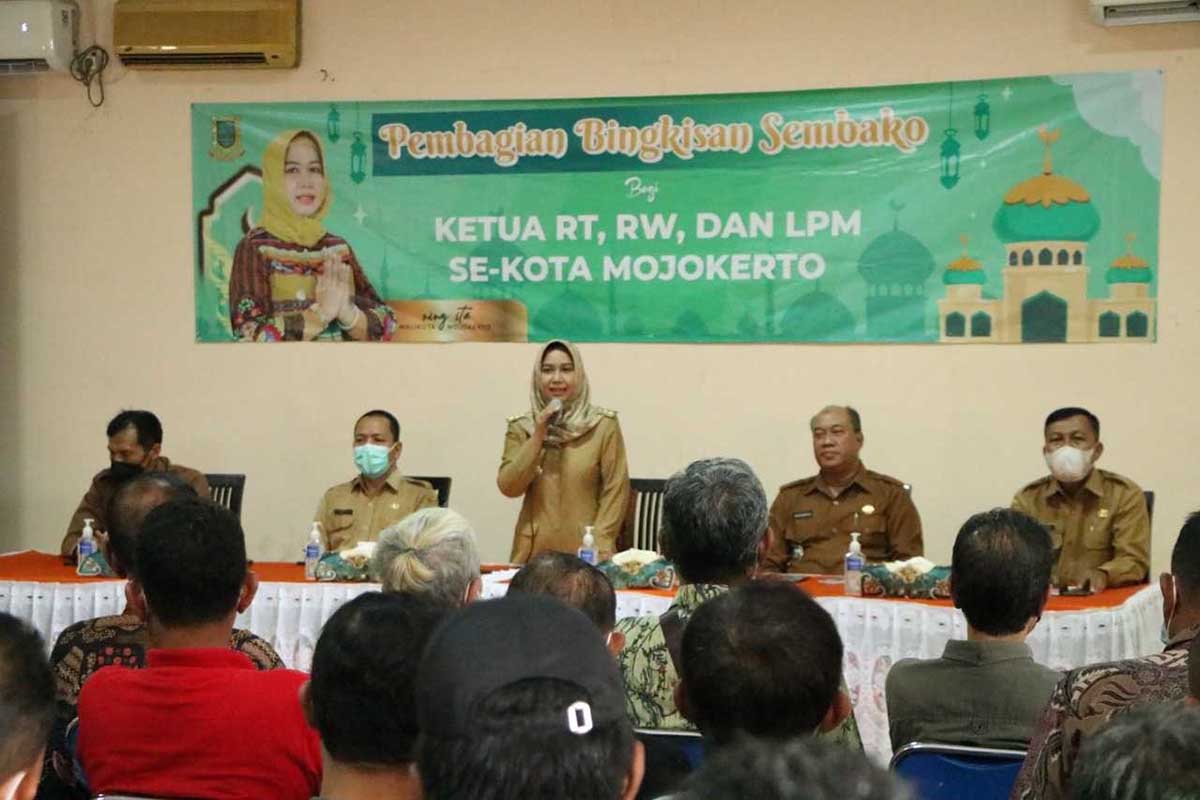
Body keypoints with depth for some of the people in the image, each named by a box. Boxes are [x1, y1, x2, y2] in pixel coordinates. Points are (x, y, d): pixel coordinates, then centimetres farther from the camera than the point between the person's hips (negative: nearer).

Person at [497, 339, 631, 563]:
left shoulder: (604, 425, -2)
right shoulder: (521, 427, 5)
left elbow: (616, 489, -5)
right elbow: (509, 487, -4)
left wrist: (601, 545, -13)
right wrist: (538, 437, -11)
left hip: (585, 550, -2)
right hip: (534, 550, 2)